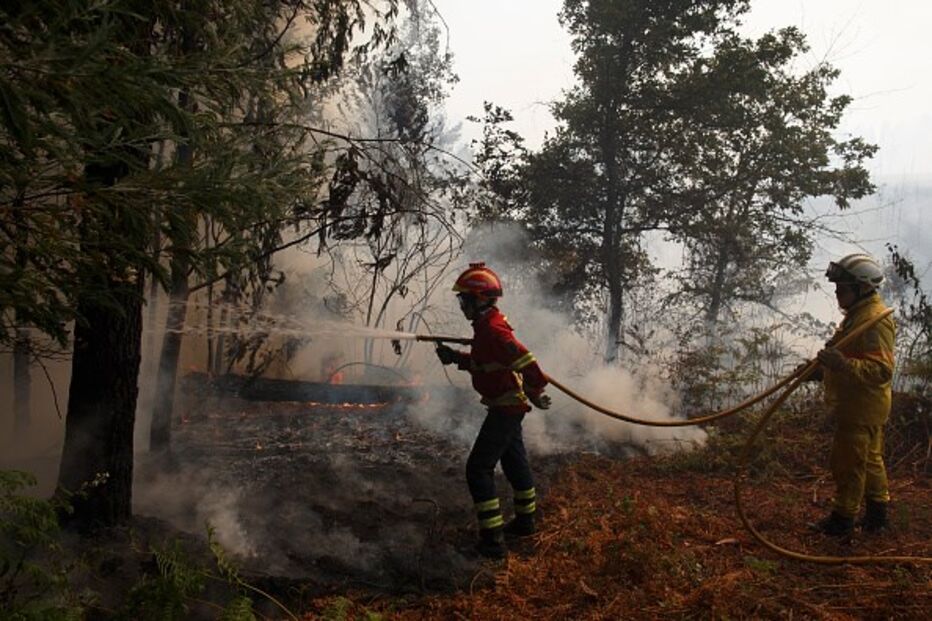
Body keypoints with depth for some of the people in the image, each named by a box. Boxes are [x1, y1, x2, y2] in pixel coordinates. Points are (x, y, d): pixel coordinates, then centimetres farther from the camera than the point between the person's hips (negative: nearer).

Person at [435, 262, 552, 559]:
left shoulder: (493, 329, -24)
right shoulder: (487, 325, 9)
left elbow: (526, 361, -30)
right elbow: (481, 361, 21)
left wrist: (534, 393, -19)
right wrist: (455, 356, 8)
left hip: (505, 407, -11)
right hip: (510, 405, 11)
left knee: (478, 469, -8)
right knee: (514, 462, 23)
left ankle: (492, 539, -6)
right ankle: (525, 521, 40)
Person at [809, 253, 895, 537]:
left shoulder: (875, 320, -22)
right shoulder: (858, 314, 13)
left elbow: (882, 370, -30)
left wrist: (843, 365, -43)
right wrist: (821, 369, 17)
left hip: (861, 409, -11)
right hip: (860, 407, 11)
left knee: (848, 463, -2)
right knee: (870, 461, 20)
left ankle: (842, 521, 8)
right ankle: (876, 517, 32)